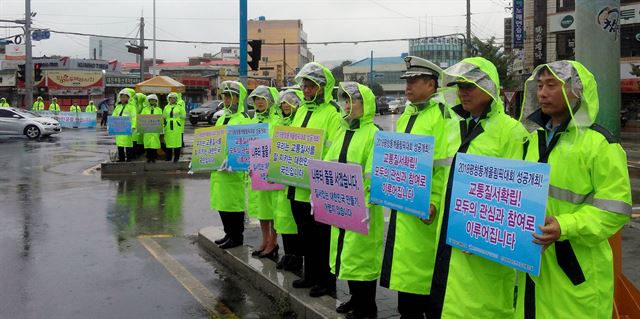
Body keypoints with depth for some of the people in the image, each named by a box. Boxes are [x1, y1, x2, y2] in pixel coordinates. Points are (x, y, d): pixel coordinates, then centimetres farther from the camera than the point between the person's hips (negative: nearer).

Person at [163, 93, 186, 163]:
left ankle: (176, 158, 4)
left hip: (177, 127, -3)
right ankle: (168, 157, 11)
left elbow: (183, 116, 6)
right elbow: (164, 117, 18)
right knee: (168, 142, 3)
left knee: (177, 142, -4)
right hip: (168, 127, 3)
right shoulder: (166, 107, 15)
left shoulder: (180, 107, 6)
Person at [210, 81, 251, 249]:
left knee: (233, 202, -2)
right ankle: (228, 233, 25)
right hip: (218, 168, 8)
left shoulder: (244, 119, -8)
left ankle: (237, 236, 9)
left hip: (234, 169, -8)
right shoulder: (222, 118, 18)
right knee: (221, 202, 13)